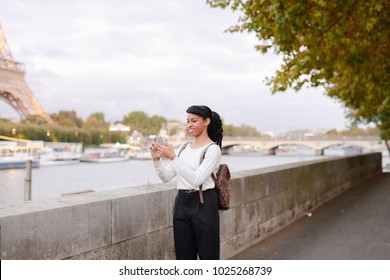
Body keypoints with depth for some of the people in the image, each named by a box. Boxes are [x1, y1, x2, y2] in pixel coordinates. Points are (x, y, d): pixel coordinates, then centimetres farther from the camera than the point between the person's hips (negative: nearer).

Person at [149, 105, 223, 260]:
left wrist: (173, 158, -26)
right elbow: (166, 177, 9)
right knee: (184, 256, 12)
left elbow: (196, 179, -22)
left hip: (203, 205, -7)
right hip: (182, 203, 7)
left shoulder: (213, 149, -9)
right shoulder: (184, 147, 12)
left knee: (208, 256, 2)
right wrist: (156, 159, -8)